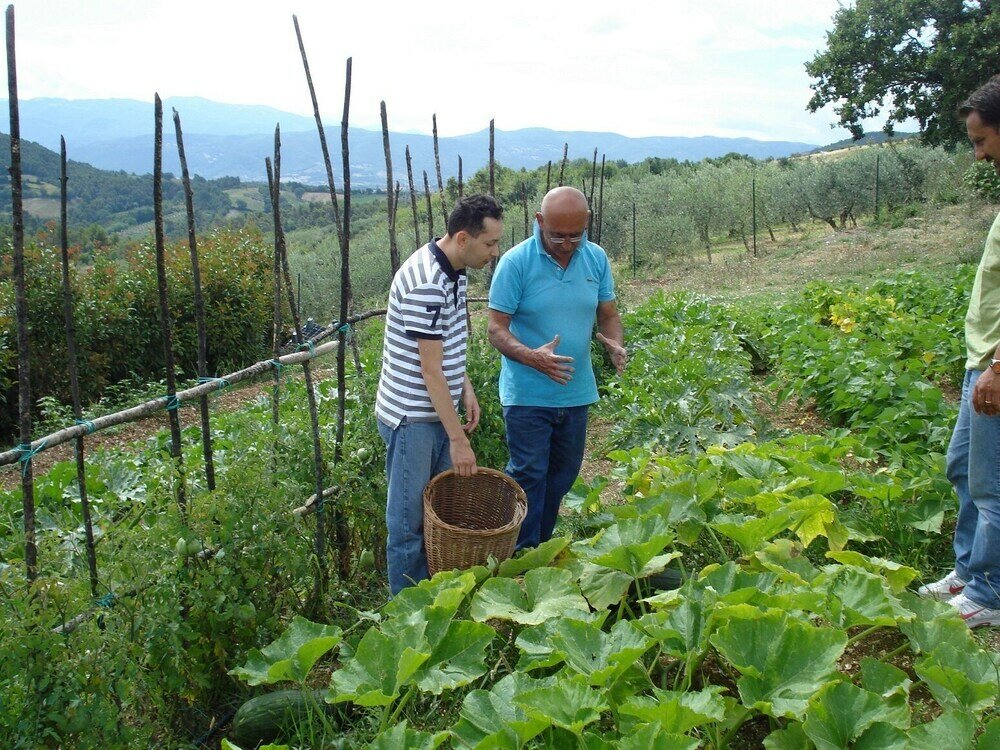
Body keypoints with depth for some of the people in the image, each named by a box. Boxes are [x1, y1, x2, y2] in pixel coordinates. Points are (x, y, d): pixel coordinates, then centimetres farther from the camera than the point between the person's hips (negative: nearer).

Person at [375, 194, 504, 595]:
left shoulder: (453, 270, 5)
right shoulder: (426, 284, -26)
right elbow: (430, 370, -24)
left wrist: (466, 389, 8)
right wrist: (458, 439, -20)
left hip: (439, 410, 9)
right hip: (411, 417, -9)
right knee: (409, 519, 5)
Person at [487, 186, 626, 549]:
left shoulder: (597, 259, 0)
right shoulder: (516, 262, -14)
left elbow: (608, 314, 9)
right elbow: (497, 329, -14)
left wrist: (615, 343, -14)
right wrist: (532, 357, -34)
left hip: (576, 391, 5)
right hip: (527, 394, -5)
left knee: (564, 472, 16)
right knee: (529, 475, -2)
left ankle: (542, 543, 35)